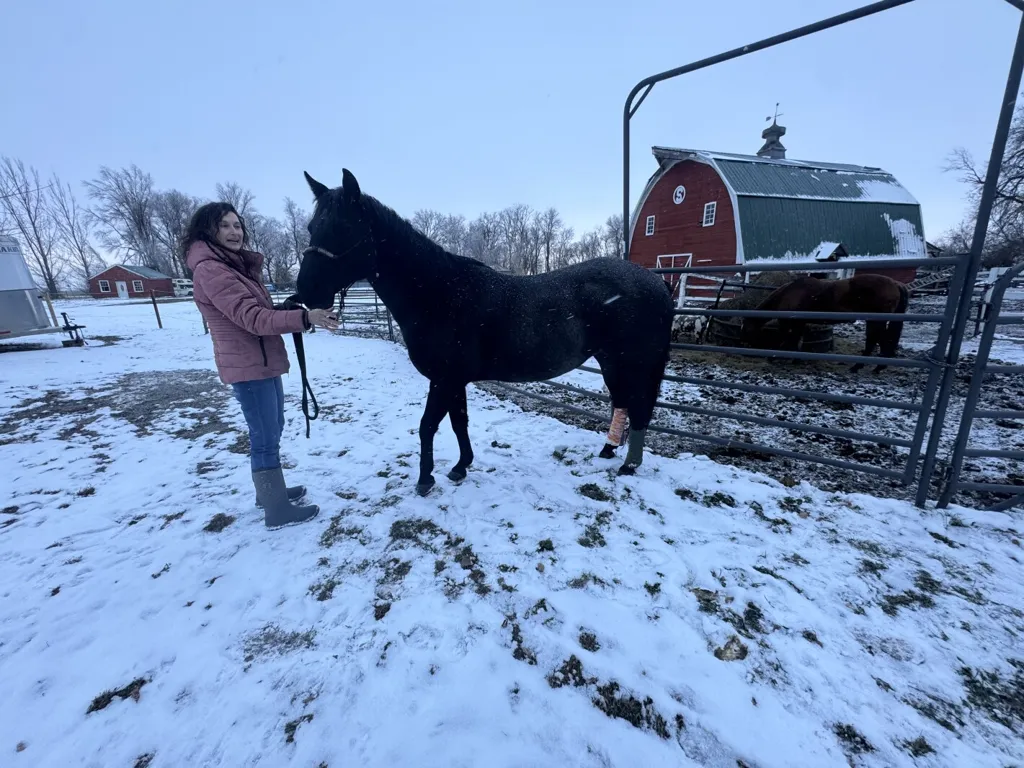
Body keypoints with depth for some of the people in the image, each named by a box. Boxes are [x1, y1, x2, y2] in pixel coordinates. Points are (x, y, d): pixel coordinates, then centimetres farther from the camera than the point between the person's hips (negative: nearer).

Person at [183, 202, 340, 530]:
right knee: (266, 438, -3)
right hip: (248, 365, -10)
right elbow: (251, 317, -28)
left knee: (271, 430, 20)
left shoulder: (239, 264, 15)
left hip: (264, 360, 10)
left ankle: (269, 490, 36)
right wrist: (304, 318, -39)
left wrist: (294, 314, 1)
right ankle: (277, 510, 10)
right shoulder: (210, 269, -17)